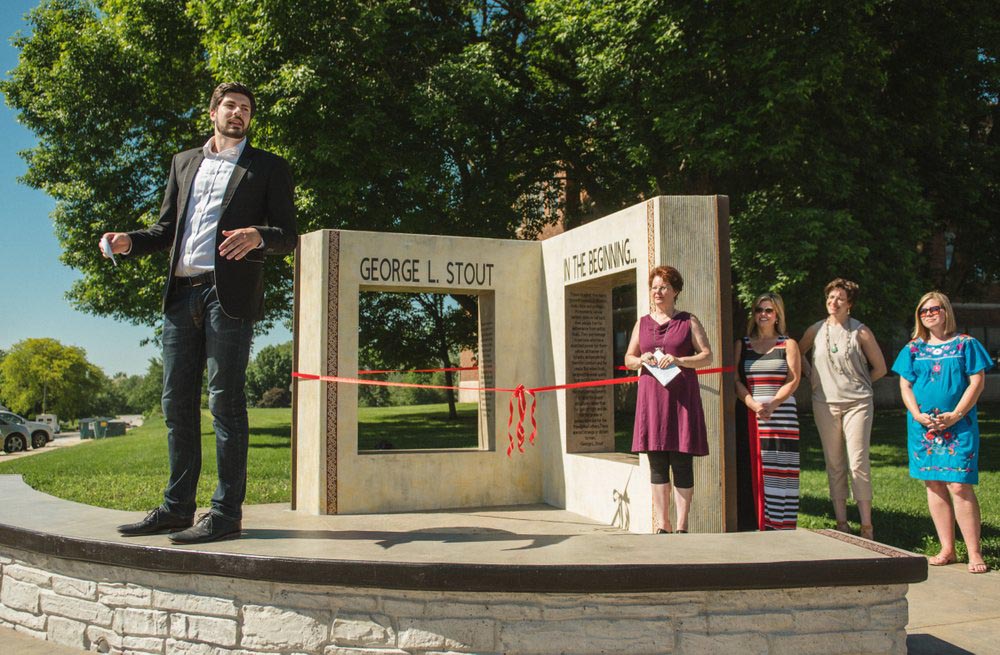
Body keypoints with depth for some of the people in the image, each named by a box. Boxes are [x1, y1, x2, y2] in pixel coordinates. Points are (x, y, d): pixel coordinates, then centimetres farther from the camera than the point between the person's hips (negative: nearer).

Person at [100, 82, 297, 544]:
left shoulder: (269, 168, 10)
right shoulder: (184, 163, 23)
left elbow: (287, 236, 2)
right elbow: (166, 228, 22)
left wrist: (257, 236, -19)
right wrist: (129, 242, 2)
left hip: (228, 296, -5)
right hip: (181, 294, 5)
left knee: (225, 402, -6)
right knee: (177, 403, 6)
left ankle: (226, 513, -1)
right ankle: (176, 507, 15)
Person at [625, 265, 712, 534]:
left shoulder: (688, 321, 7)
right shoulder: (642, 323, 16)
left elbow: (707, 356, 1)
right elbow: (628, 359, 19)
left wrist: (678, 360, -15)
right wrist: (641, 360, -3)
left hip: (681, 397, -3)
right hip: (651, 396, 3)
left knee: (682, 463, -3)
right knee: (657, 464, 4)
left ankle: (682, 527, 4)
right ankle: (662, 526, 11)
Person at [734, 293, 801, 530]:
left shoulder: (788, 344, 11)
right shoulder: (741, 345, 13)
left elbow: (793, 380, 0)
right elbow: (736, 381, 3)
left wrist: (772, 404, -14)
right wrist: (754, 405, -13)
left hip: (782, 412, -1)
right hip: (750, 415, 1)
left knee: (779, 469, -4)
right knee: (751, 469, -4)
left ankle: (781, 525, -1)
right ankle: (755, 524, 0)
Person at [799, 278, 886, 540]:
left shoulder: (860, 331, 0)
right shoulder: (816, 330, 7)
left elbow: (880, 368, 8)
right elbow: (797, 355, 22)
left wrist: (857, 384, 6)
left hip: (857, 403, -3)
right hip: (825, 404, 3)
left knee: (859, 464, -8)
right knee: (834, 465, 6)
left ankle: (867, 525, 0)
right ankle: (841, 523, 14)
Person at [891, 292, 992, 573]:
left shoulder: (965, 344, 3)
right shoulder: (913, 349, 12)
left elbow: (977, 382, -2)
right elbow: (905, 386, 10)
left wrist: (955, 415, -12)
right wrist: (917, 414, -7)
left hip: (959, 426, -3)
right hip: (923, 427, 4)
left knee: (959, 486, -11)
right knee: (934, 485, 5)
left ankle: (974, 553, -3)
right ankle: (947, 549, 13)